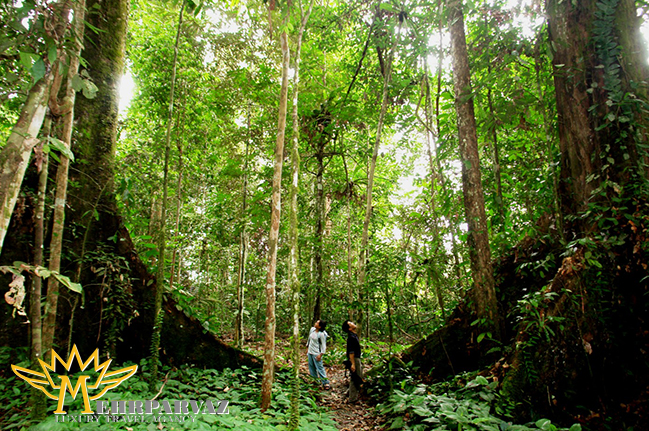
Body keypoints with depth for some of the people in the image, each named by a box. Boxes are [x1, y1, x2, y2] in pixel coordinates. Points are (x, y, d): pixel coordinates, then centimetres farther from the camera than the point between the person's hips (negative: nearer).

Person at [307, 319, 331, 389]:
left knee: (320, 367, -6)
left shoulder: (321, 334, -20)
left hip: (316, 353, -8)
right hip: (310, 352, 8)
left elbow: (323, 345, -15)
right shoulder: (312, 329, 2)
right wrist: (307, 348, 20)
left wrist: (320, 354, -19)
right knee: (311, 366, 16)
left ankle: (325, 383, 2)